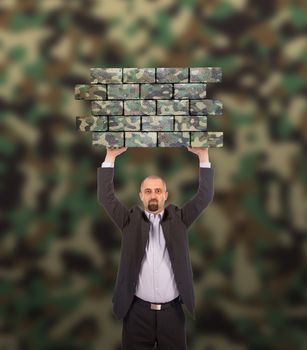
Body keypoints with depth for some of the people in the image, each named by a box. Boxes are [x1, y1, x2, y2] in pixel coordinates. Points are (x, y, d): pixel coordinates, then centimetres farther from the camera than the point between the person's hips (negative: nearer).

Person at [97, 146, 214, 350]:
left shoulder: (178, 218, 6)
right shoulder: (131, 220, 4)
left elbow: (205, 196, -1)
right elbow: (106, 197, -4)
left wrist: (203, 156, -7)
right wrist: (110, 157, -9)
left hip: (172, 310, 1)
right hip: (138, 310, 0)